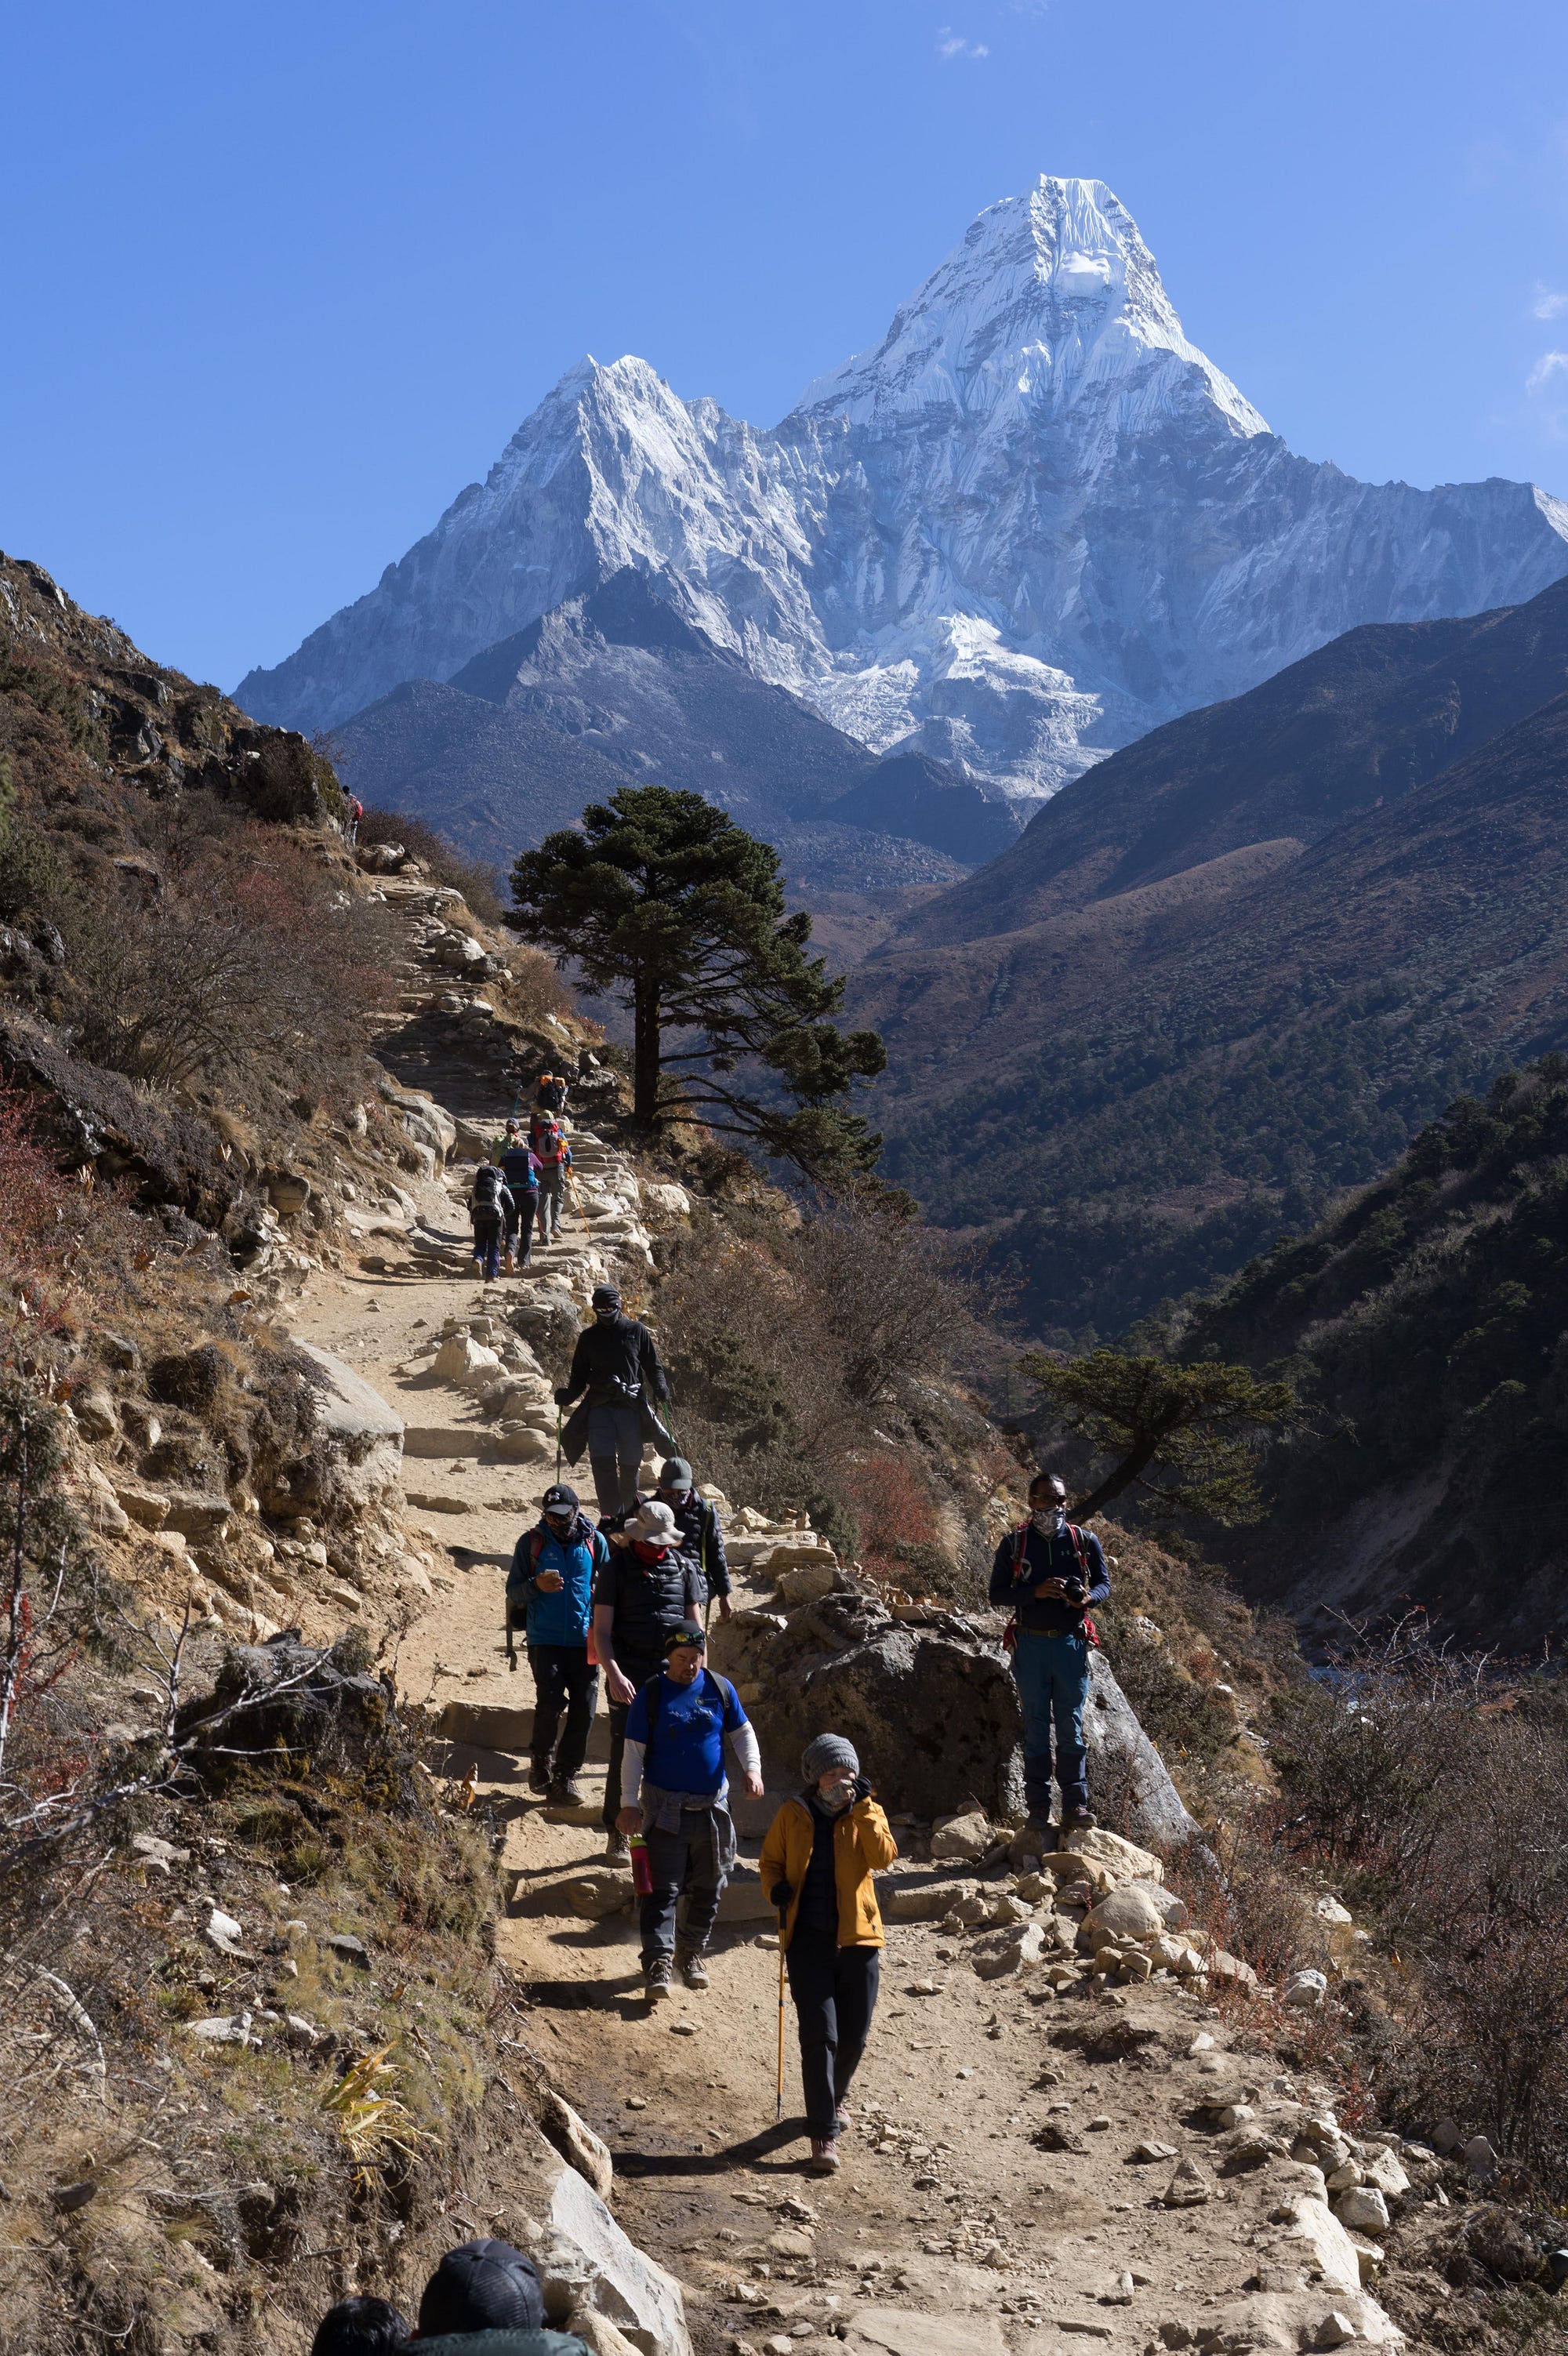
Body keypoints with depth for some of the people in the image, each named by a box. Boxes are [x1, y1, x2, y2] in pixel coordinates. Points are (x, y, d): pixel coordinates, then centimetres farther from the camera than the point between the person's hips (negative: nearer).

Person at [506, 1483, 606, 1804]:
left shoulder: (594, 1542, 6)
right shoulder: (531, 1542, 3)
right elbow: (513, 1591, 5)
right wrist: (537, 1585, -17)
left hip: (584, 1641, 2)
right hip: (545, 1640, -2)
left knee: (584, 1709, -2)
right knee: (550, 1702, -14)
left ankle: (566, 1775, 11)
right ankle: (541, 1764, 11)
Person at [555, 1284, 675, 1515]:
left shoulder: (636, 1331, 8)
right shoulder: (588, 1337, 13)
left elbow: (653, 1366, 12)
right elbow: (579, 1376, 16)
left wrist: (660, 1387, -8)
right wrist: (567, 1395, -3)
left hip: (631, 1405, 0)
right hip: (599, 1406, 1)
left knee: (630, 1463, 3)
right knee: (602, 1461, -15)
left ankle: (627, 1512, 22)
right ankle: (611, 1515, -17)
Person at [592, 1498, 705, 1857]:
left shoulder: (684, 1568, 8)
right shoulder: (616, 1569, 0)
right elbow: (601, 1630, -3)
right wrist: (614, 1675, -15)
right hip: (628, 1677, -2)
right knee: (623, 1754, -1)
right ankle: (617, 1834, 10)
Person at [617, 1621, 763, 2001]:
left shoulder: (720, 1688, 2)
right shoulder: (652, 1695, -6)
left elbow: (742, 1732, 12)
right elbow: (634, 1752, -4)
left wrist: (751, 1767, -7)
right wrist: (631, 1803, -9)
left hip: (713, 1806, 4)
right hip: (665, 1807, -4)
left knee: (708, 1887, 12)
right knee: (663, 1888, -9)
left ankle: (692, 1951, 28)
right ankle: (658, 1962, -12)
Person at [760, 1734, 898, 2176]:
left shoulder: (866, 1816, 2)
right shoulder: (792, 1816, 2)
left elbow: (884, 1857, -15)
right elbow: (770, 1861, 14)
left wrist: (864, 1809, -20)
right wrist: (775, 1888, -6)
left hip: (858, 1939, 1)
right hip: (809, 1938, -1)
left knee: (853, 2038, 8)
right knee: (819, 2035, -10)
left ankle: (833, 2099, 38)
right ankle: (824, 2135, -8)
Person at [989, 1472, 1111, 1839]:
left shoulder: (1085, 1541, 5)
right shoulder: (1014, 1544, 2)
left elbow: (1104, 1583, 10)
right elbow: (997, 1593, 1)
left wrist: (1088, 1597, -14)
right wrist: (1036, 1592, -17)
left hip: (1071, 1643, 0)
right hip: (1032, 1644, 0)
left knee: (1071, 1727, 0)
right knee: (1035, 1728, 3)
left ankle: (1075, 1804, 4)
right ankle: (1038, 1808, 7)